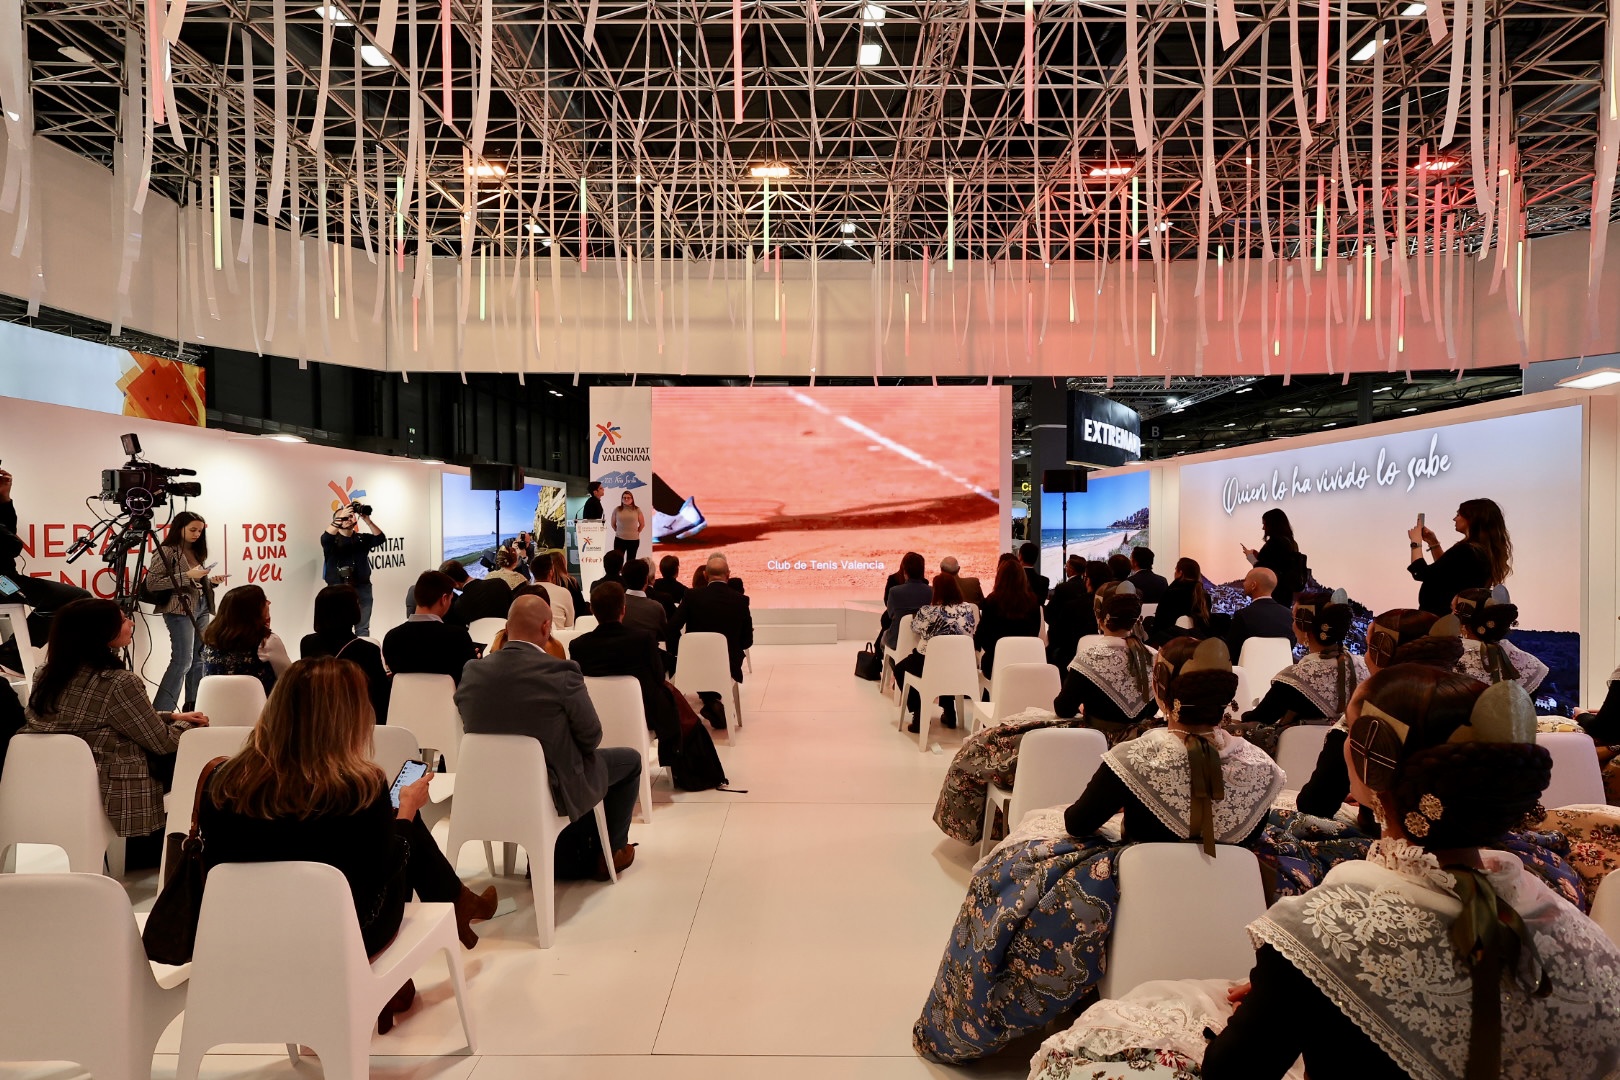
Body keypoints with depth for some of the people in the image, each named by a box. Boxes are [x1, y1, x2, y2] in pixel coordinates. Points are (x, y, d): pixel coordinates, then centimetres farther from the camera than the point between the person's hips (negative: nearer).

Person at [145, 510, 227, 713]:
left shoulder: (196, 551, 15)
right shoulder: (165, 551, -6)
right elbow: (151, 584, -14)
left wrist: (211, 581, 1)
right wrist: (187, 576, -18)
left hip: (201, 608, 7)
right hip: (180, 609, -7)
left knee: (199, 659, 7)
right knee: (182, 660, -12)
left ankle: (193, 708, 13)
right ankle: (160, 711, -8)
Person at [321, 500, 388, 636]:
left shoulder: (362, 539, 12)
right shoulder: (333, 540, 3)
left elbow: (380, 538, -4)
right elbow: (325, 538, -19)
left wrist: (367, 519, -15)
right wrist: (341, 518, -26)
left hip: (362, 589, 3)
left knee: (363, 628, 6)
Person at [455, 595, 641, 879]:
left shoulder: (472, 672, -9)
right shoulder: (561, 673, -24)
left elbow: (474, 727, 5)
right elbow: (591, 738, -14)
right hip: (551, 789, -6)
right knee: (630, 760, 21)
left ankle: (573, 857, 37)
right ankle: (609, 852, 34)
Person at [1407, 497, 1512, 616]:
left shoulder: (1465, 550, -21)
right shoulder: (1485, 550, 8)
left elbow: (1422, 574, -18)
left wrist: (1416, 542, -5)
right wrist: (1433, 543, 17)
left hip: (1441, 615, -9)